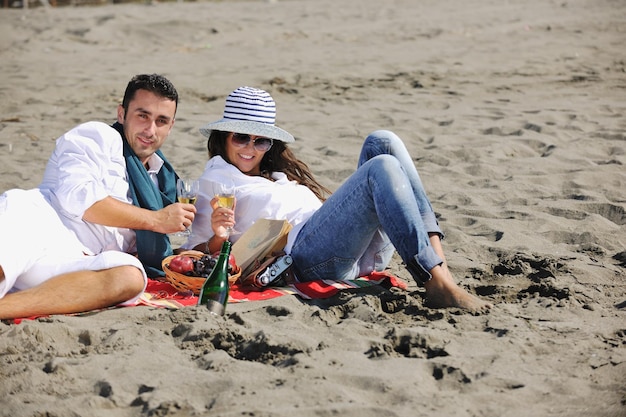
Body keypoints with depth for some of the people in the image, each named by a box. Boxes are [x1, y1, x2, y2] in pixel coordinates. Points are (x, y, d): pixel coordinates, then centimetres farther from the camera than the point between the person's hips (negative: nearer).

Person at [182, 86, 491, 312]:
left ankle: (436, 260, -24)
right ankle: (438, 286, -39)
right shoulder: (216, 181, 21)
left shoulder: (281, 175, 38)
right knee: (382, 168, -25)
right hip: (306, 254, -7)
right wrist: (217, 237, -12)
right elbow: (195, 253, 10)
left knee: (382, 142, -9)